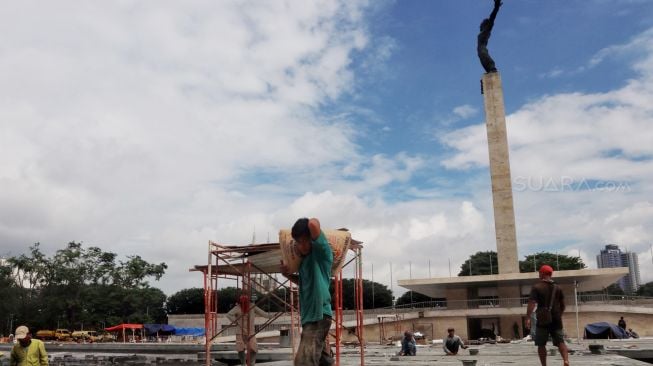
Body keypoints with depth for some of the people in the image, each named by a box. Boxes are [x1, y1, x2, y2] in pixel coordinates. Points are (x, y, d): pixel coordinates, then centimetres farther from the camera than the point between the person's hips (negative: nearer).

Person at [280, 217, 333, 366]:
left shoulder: (321, 252, -11)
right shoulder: (305, 259, 14)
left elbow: (313, 224, -27)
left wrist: (314, 223, -4)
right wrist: (287, 274, 13)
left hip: (318, 316, -10)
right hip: (310, 316, 10)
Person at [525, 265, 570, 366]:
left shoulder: (537, 287, -5)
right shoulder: (557, 288, 11)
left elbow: (532, 303, -15)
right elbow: (563, 305, 17)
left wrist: (528, 317, -16)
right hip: (556, 319, 4)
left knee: (541, 344, 5)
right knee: (560, 342, 4)